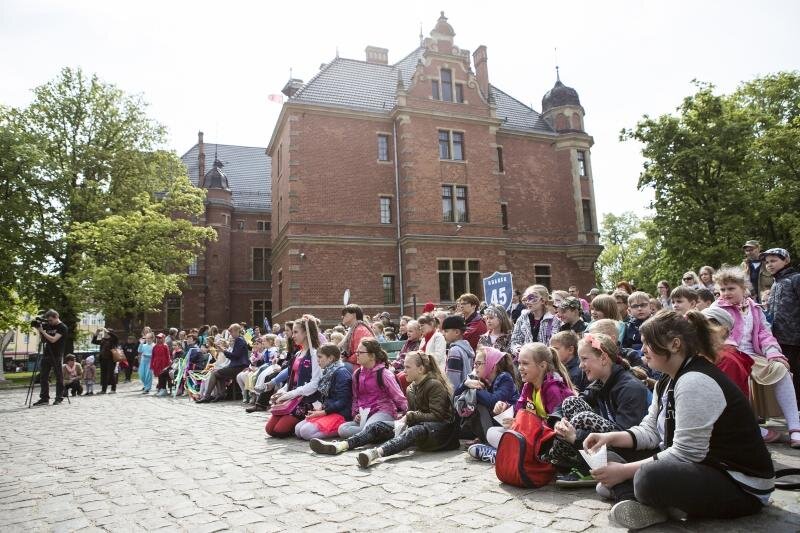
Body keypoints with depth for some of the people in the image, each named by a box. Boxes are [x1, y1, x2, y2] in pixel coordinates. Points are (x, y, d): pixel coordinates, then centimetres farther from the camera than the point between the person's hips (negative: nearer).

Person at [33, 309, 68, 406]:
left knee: (59, 377, 0)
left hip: (56, 356, -7)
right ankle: (44, 398, 11)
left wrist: (42, 331, -16)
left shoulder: (63, 327, -10)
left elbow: (53, 339, -20)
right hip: (46, 355, 7)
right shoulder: (48, 325, 12)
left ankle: (59, 398, 6)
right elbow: (43, 339, 18)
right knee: (43, 377, 6)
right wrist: (39, 330, 3)